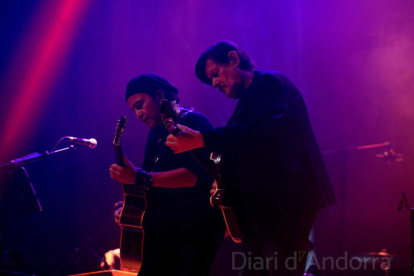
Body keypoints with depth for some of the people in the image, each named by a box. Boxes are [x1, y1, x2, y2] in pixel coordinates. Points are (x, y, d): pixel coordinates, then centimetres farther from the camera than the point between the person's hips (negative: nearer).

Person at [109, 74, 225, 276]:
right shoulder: (155, 134, 16)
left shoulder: (193, 122, -10)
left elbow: (192, 175, -24)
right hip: (163, 230, 8)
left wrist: (139, 178, -29)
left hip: (197, 228, -8)